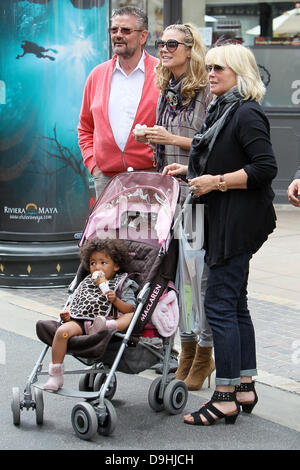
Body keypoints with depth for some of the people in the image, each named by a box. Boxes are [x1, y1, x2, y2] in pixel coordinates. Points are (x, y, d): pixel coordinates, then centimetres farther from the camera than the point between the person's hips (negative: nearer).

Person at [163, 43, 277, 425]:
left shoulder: (246, 114, -14)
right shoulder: (221, 110, 16)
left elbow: (265, 168, -21)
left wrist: (216, 182, -19)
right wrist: (190, 170, 14)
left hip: (238, 222, -10)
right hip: (225, 222, 10)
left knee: (219, 305, -9)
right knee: (235, 304, 13)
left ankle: (225, 398, -4)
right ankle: (244, 387, 22)